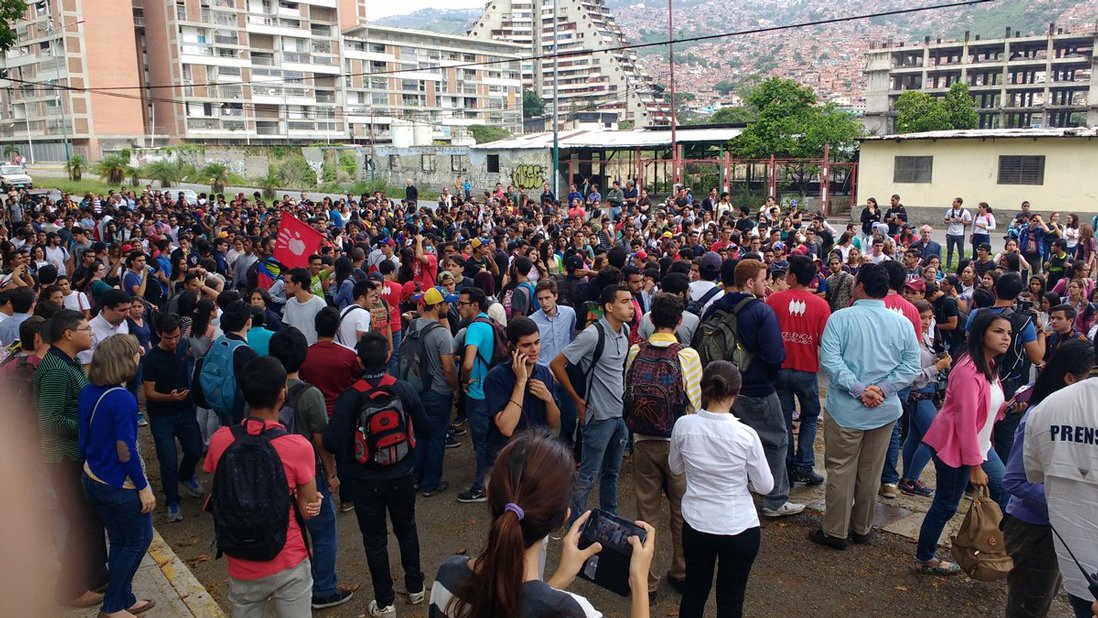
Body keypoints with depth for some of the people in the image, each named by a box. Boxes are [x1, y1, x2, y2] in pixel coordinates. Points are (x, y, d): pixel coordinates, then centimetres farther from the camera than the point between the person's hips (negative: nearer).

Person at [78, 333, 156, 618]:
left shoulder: (88, 391, -2)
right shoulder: (123, 399, -26)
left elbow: (85, 438, 9)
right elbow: (126, 452, -24)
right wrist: (144, 487, -16)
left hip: (93, 480, 8)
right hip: (121, 485, -8)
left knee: (119, 541, 21)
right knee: (139, 540, 12)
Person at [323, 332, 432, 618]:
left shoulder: (350, 396, -19)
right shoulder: (405, 389, -12)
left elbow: (332, 441, -19)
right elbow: (424, 427, -3)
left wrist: (345, 458, 2)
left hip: (366, 480, -2)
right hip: (402, 475, 2)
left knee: (375, 540, 13)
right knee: (407, 530, 23)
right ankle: (415, 587, 38)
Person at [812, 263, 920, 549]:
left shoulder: (841, 318, -12)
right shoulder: (902, 323, -1)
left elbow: (830, 360, -20)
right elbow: (911, 366, -4)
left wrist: (858, 389, -19)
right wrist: (883, 389, -10)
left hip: (846, 409, -4)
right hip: (885, 411, 4)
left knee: (840, 471, 7)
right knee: (871, 473, 16)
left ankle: (835, 531, 14)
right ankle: (862, 528, 30)